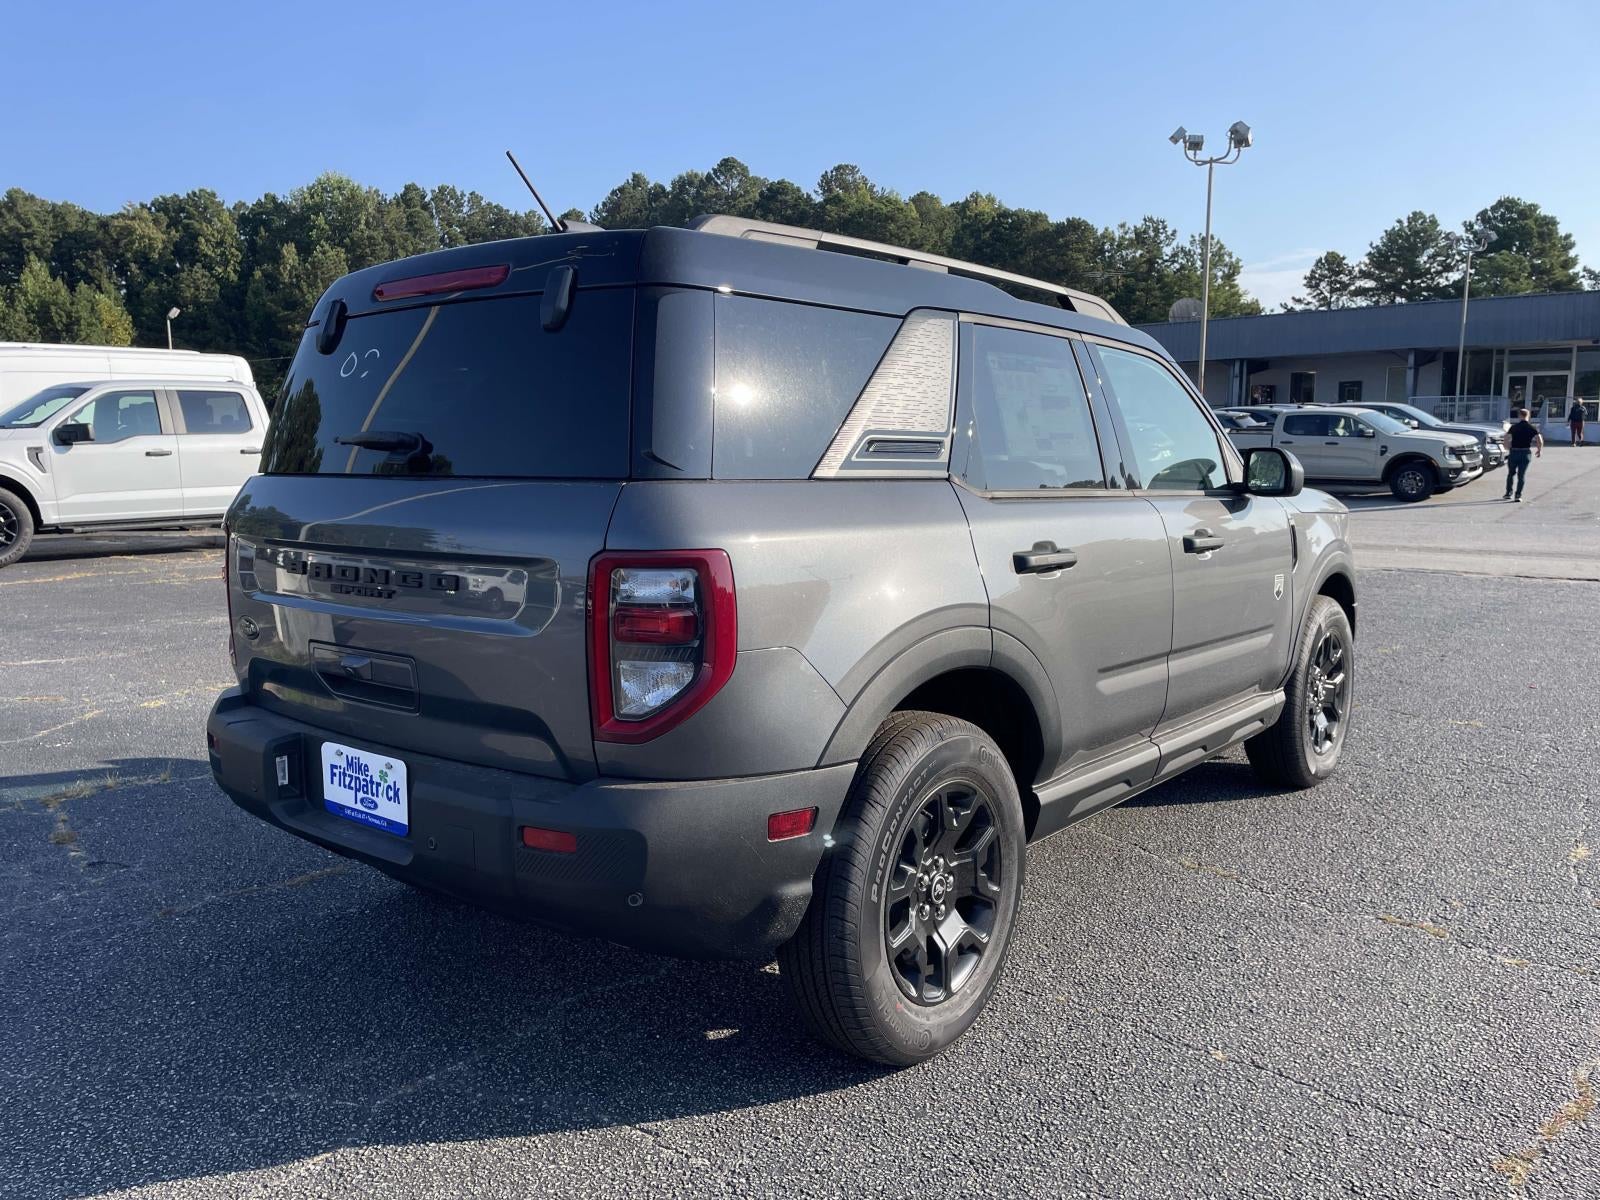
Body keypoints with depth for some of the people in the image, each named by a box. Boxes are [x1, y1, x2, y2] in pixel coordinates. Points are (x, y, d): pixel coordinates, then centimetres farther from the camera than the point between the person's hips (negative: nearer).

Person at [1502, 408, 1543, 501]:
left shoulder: (1514, 427, -2)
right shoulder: (1532, 428, 1)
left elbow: (1505, 439, -12)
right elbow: (1540, 440, -8)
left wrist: (1509, 447, 5)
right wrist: (1539, 450, 8)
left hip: (1514, 452, -1)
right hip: (1526, 453, 1)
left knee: (1511, 473, 16)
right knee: (1522, 475, 4)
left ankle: (1508, 493, 17)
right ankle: (1518, 495, -2)